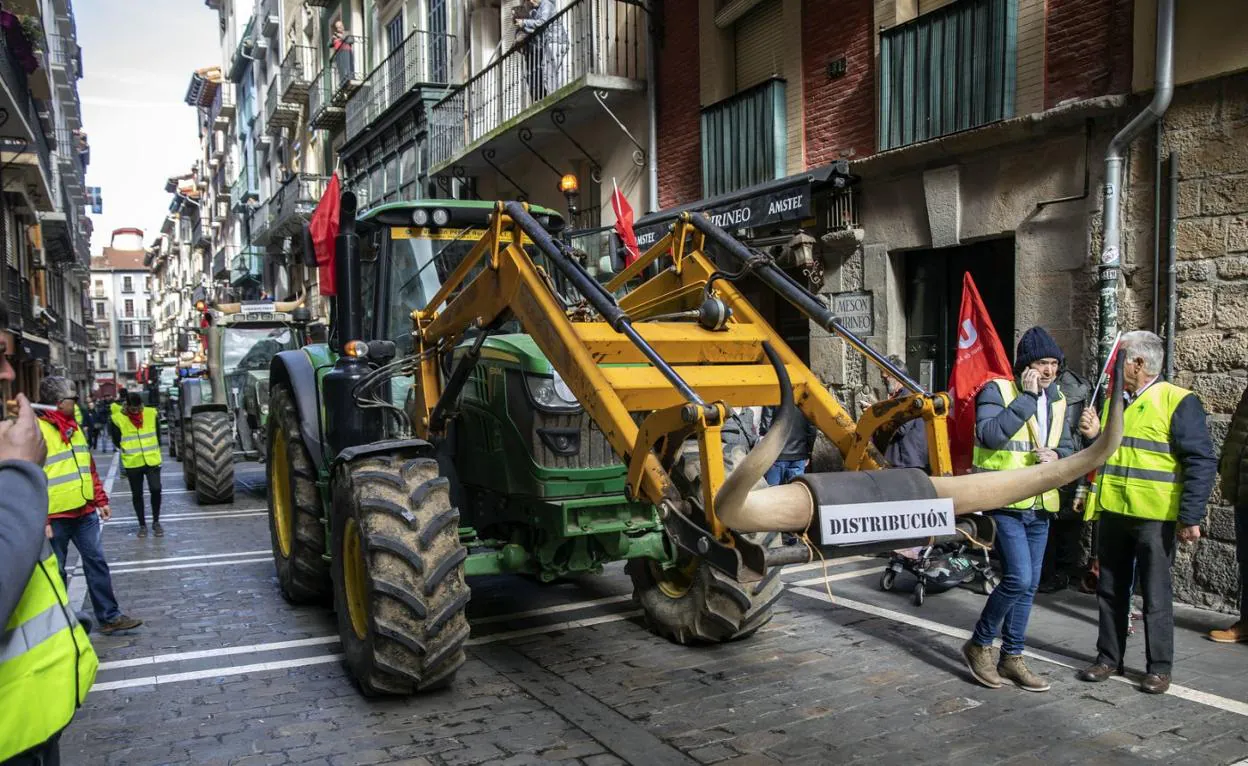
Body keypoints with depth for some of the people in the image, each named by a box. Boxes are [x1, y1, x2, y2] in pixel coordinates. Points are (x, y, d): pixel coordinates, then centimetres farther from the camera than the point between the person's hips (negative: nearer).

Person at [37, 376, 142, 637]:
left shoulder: (74, 428, 12)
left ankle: (109, 616, 14)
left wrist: (101, 501, 15)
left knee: (96, 562, 8)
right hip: (56, 517, -7)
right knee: (55, 573, 6)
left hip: (85, 512, 7)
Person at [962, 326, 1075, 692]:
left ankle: (1011, 656, 24)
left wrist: (1057, 455, -6)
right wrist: (1027, 397, -23)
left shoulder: (1058, 400, 13)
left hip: (1040, 507, 7)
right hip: (1004, 504, -7)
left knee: (1028, 585, 11)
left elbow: (1067, 447, 18)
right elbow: (991, 434, -25)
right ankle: (979, 645, 5)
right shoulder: (997, 390, -9)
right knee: (1018, 579, -15)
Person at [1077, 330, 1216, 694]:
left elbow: (1202, 462, -13)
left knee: (1156, 595, 4)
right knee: (1110, 590, 13)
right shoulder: (1113, 402, 13)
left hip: (1154, 517, -6)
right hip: (1112, 513, 7)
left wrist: (1190, 516, -17)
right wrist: (1094, 436, -1)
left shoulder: (1178, 402, -9)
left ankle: (1159, 667, 17)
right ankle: (1109, 658, 24)